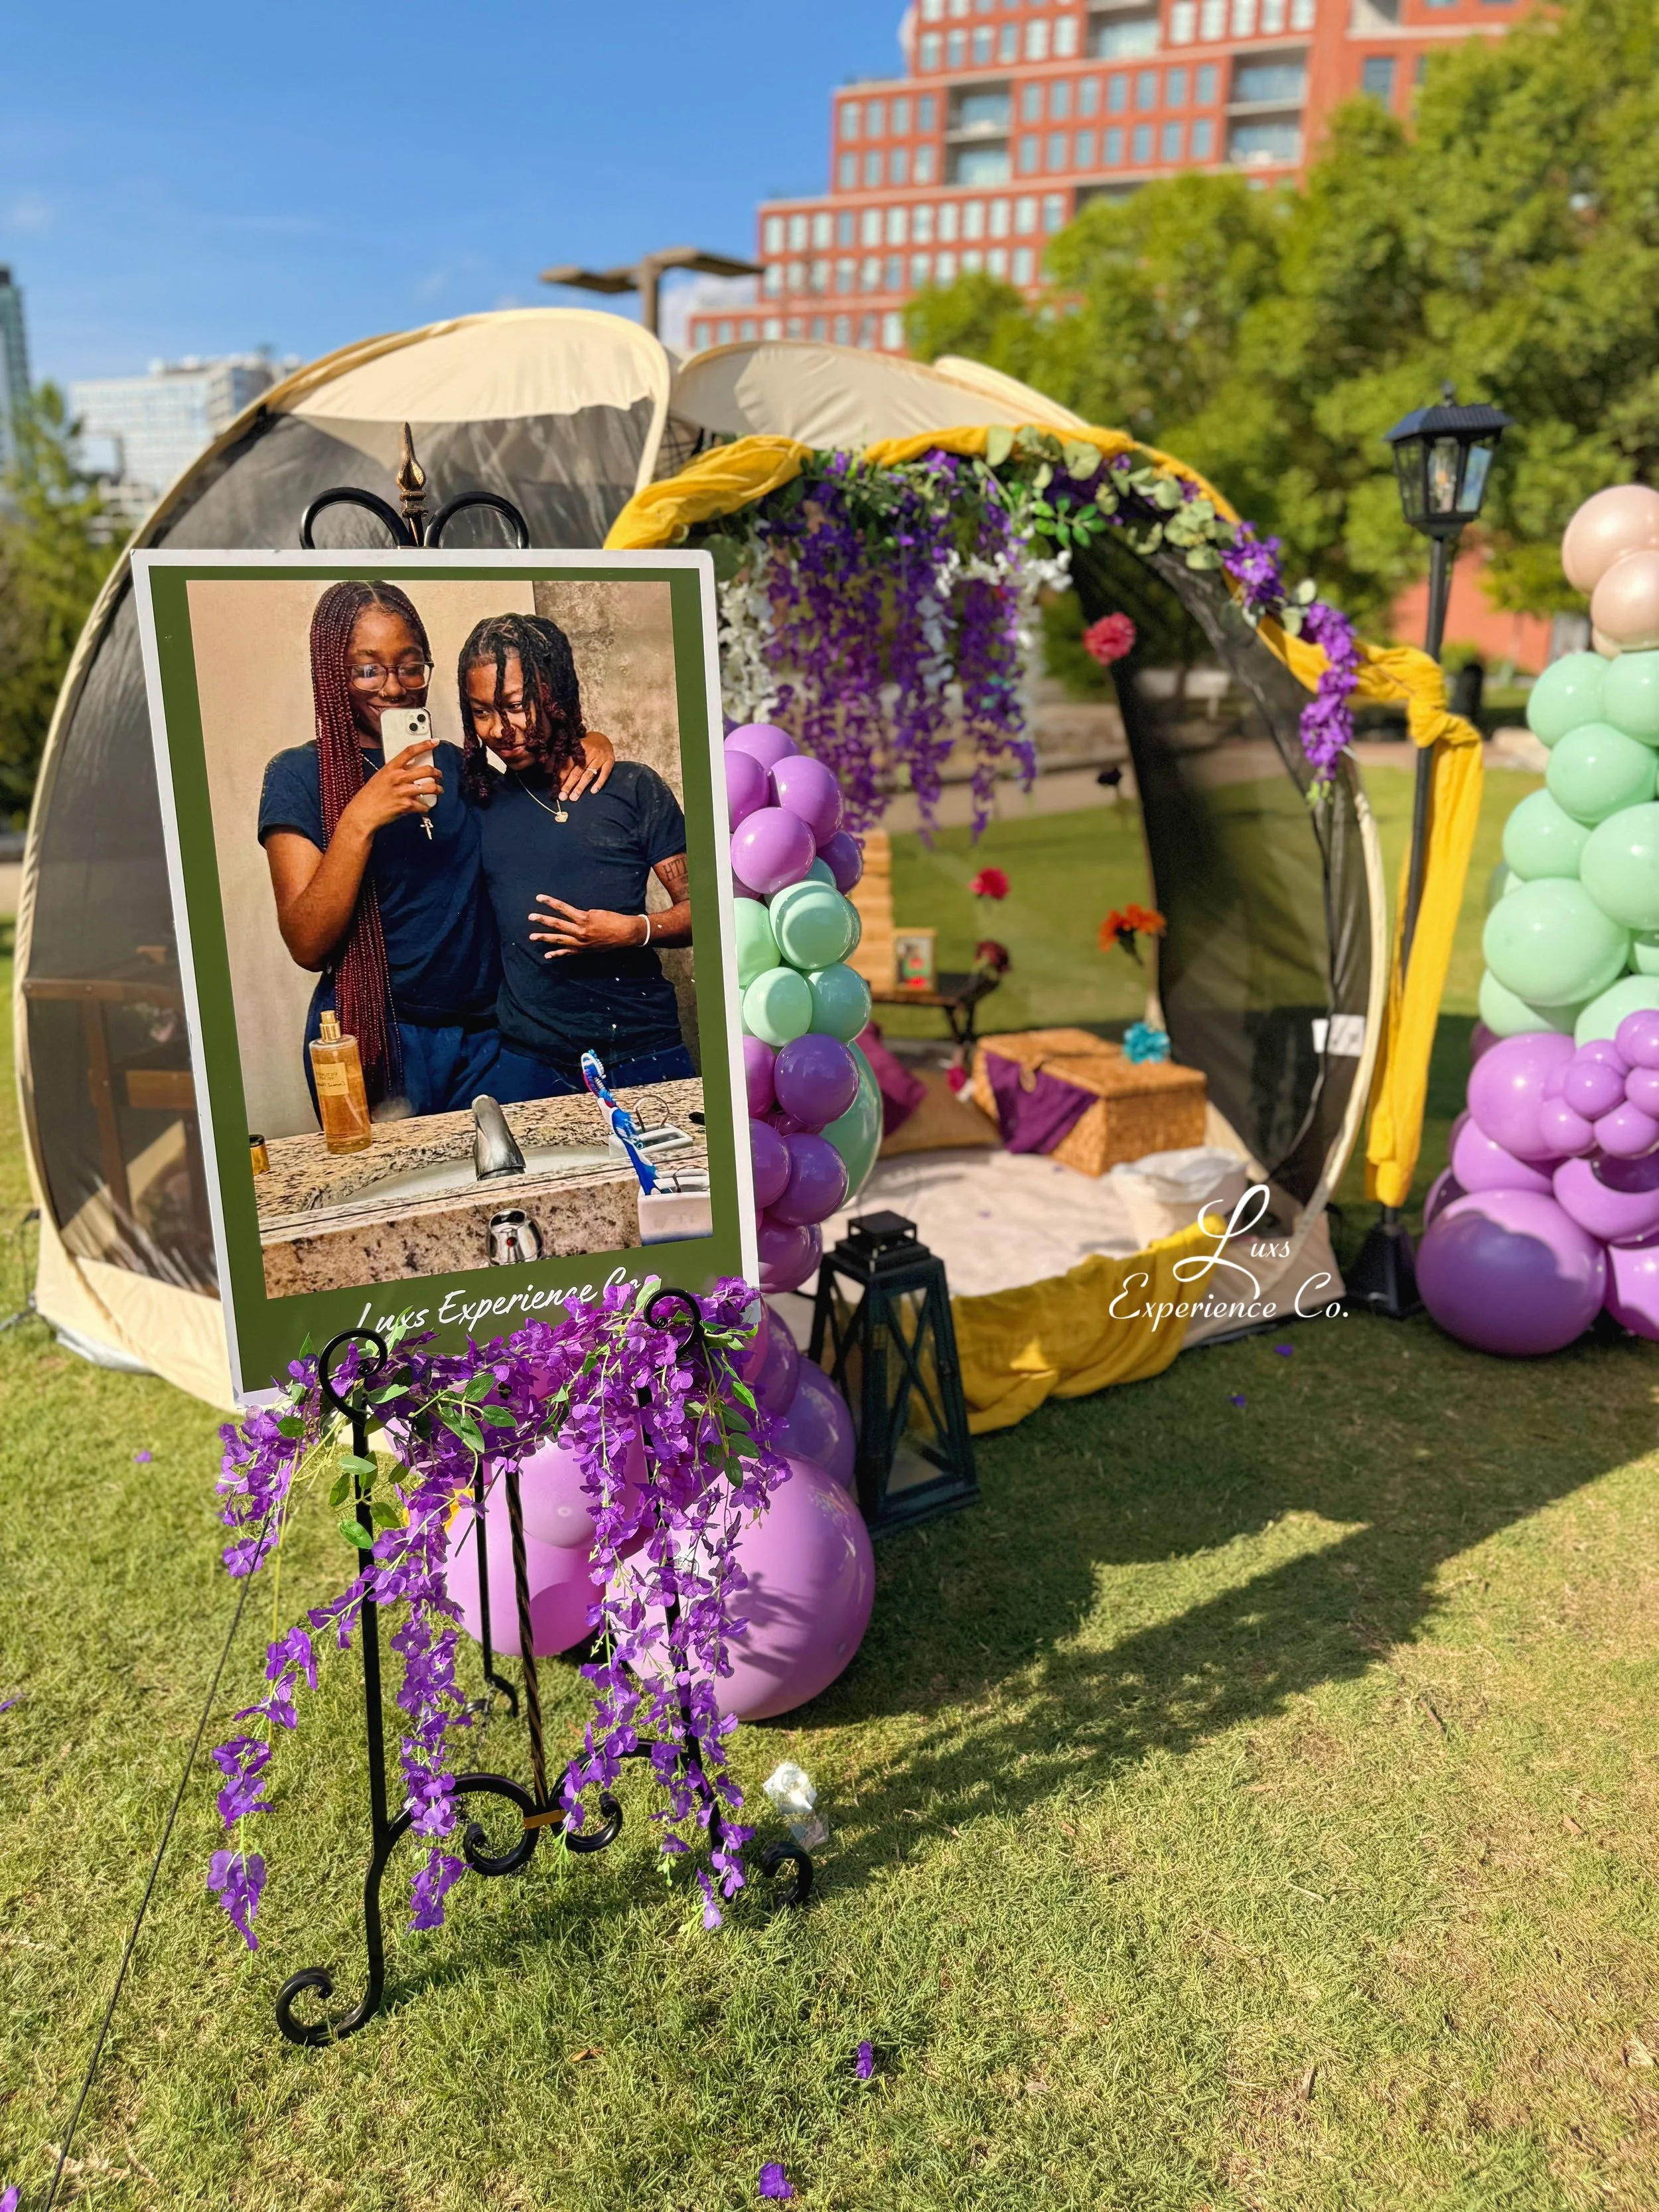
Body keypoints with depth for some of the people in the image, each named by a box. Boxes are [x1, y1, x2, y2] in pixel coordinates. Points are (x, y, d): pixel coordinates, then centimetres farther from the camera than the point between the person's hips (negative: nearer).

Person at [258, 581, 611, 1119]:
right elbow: (307, 947, -11)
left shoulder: (450, 763, 9)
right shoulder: (299, 774, -3)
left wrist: (585, 743, 5)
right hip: (374, 1036, -4)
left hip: (483, 1033, 4)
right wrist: (359, 821, -22)